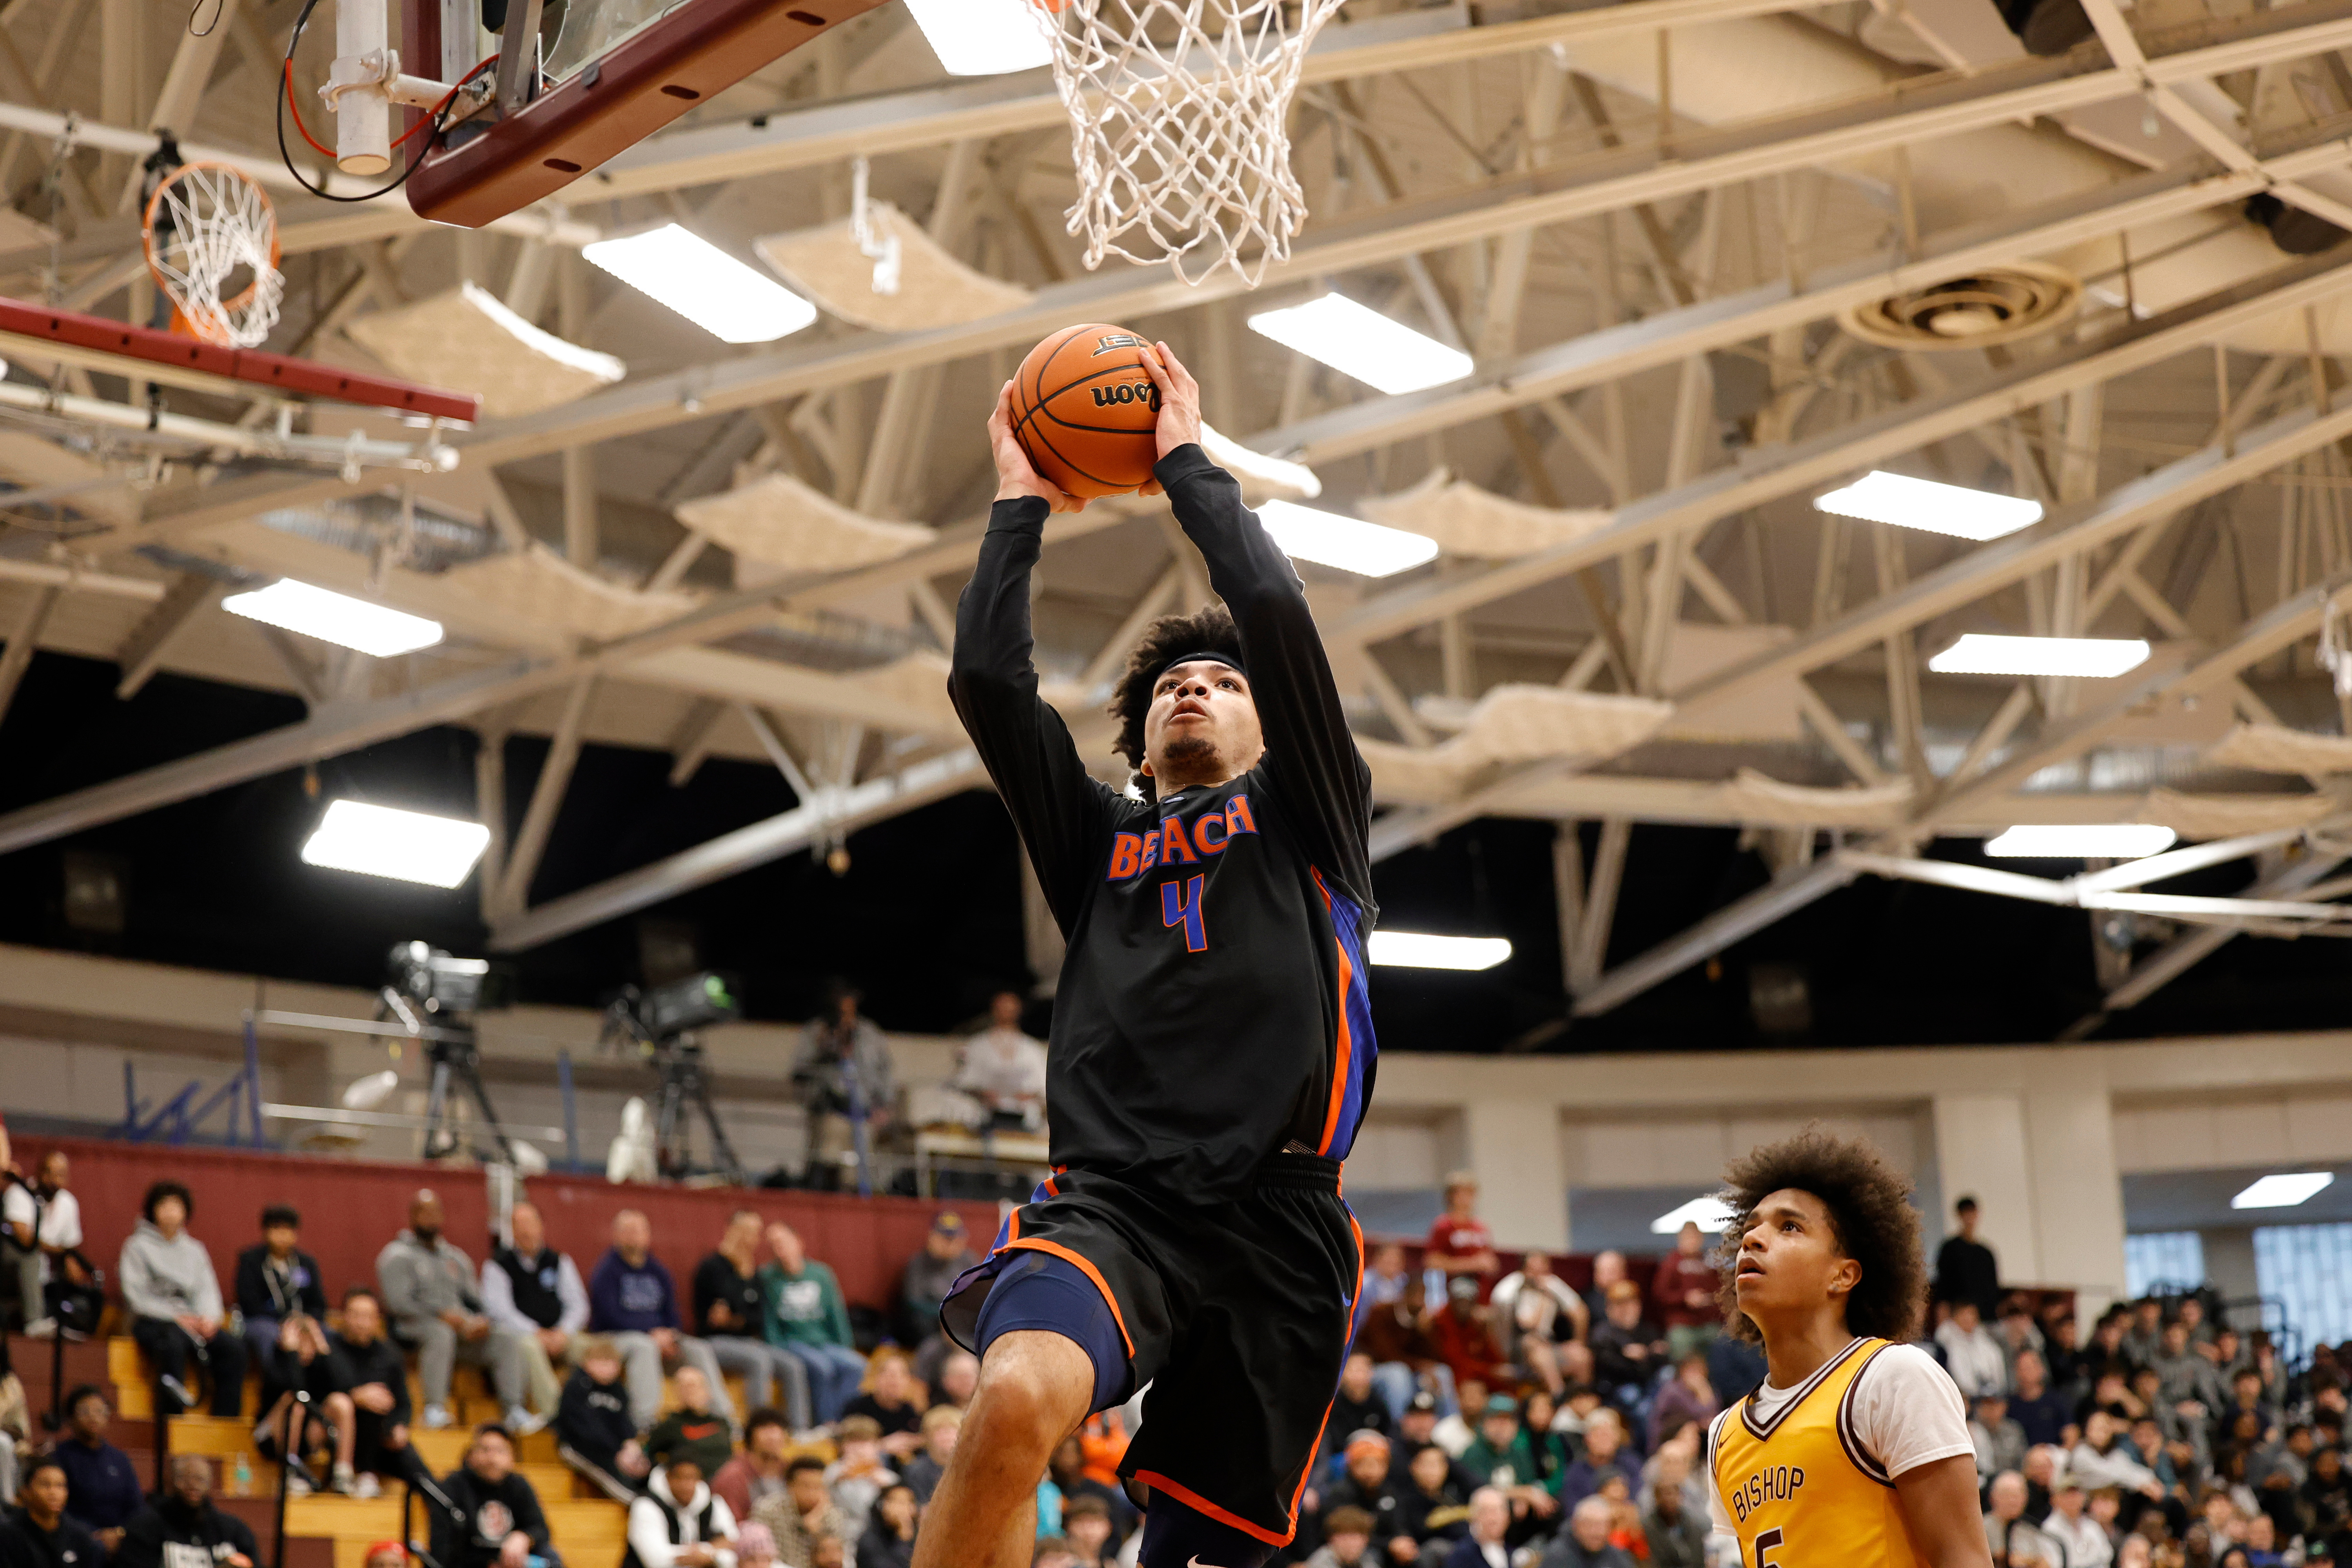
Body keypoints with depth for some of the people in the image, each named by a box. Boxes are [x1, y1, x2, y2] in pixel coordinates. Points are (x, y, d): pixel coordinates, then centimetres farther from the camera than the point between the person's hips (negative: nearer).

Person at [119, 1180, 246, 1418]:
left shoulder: (195, 1250, 22)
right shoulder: (137, 1246, 6)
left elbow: (207, 1290, 13)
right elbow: (137, 1297, -4)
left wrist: (209, 1318, -9)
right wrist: (176, 1317, -12)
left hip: (194, 1320, 5)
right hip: (153, 1322, -5)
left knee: (234, 1347, -23)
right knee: (173, 1345, -39)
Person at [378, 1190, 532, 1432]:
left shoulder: (455, 1257, 26)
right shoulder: (397, 1256, 5)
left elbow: (473, 1300, 21)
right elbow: (399, 1303, -9)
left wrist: (477, 1321, -4)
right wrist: (441, 1315, -19)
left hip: (461, 1327, 6)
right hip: (412, 1329, -6)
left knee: (505, 1340, -17)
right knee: (440, 1333, -40)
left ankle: (514, 1412, -26)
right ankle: (434, 1410, -46)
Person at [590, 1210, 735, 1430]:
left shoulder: (658, 1270, 14)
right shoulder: (606, 1270, -5)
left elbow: (672, 1313, 12)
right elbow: (611, 1316, -13)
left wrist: (669, 1336, -11)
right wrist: (652, 1333, -18)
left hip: (657, 1339, 6)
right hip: (613, 1338, -6)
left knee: (699, 1350, -14)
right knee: (644, 1347, -38)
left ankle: (724, 1414, -20)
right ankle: (645, 1422, -47)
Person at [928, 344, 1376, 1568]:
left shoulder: (1302, 818, 19)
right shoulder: (1098, 839, 26)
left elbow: (1276, 616, 6)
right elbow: (986, 678, 13)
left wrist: (1188, 466, 16)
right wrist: (1021, 504, 20)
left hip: (1278, 1217, 0)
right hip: (1111, 1198, 1)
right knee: (1017, 1400, -32)